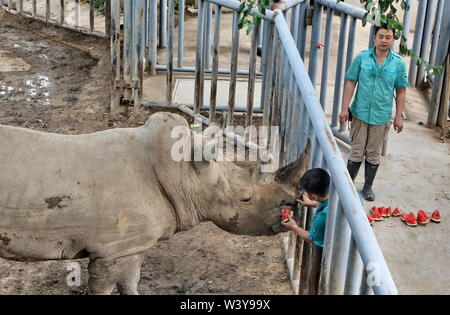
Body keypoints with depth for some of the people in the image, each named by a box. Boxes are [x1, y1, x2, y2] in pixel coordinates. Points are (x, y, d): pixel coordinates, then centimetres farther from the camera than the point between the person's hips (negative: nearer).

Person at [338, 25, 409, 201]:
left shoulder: (398, 63, -3)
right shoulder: (362, 58, -5)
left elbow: (401, 91, 1)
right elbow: (350, 83, -2)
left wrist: (398, 117, 0)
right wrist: (344, 108, -6)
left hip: (381, 116, 1)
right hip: (360, 113, -1)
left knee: (374, 154, 12)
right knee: (357, 152, 7)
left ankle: (368, 187, 27)